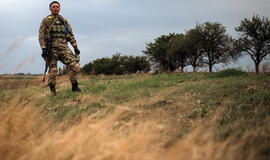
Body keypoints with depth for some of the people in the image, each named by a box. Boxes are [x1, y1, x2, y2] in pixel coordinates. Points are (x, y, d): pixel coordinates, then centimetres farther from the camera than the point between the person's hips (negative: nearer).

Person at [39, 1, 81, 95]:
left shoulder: (64, 21, 18)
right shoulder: (45, 21, 6)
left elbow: (71, 35, 19)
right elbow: (41, 36, 0)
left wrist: (75, 46, 9)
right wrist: (43, 48, -12)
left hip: (64, 47, 3)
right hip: (52, 48, -3)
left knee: (75, 66, -13)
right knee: (53, 71, -2)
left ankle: (74, 86, -1)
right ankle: (52, 89, 14)